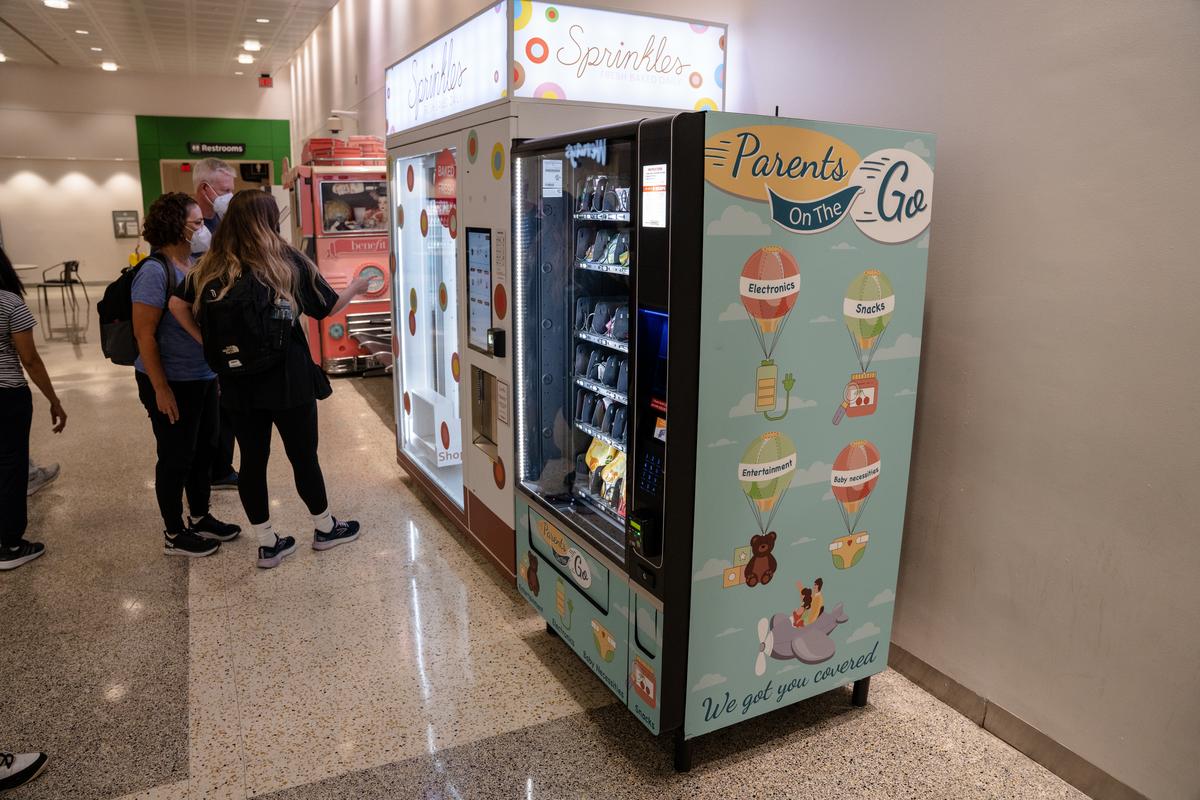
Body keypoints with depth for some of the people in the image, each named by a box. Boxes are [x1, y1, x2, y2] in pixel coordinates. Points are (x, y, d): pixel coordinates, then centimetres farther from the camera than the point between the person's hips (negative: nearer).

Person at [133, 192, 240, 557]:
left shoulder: (196, 265, 5)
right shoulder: (154, 272, -18)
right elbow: (144, 335, -19)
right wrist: (161, 389, -20)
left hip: (204, 378, 8)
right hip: (172, 383, -8)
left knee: (203, 450, 18)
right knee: (176, 457, 5)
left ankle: (201, 518, 35)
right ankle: (173, 535, 21)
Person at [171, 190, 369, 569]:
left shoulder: (211, 266, 1)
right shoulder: (287, 261, -7)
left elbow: (178, 303, -5)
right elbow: (329, 307, 0)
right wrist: (355, 287, 18)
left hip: (237, 382, 3)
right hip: (287, 379, -3)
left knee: (252, 460, 11)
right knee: (303, 455, 12)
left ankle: (267, 544, 22)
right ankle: (325, 528, 30)